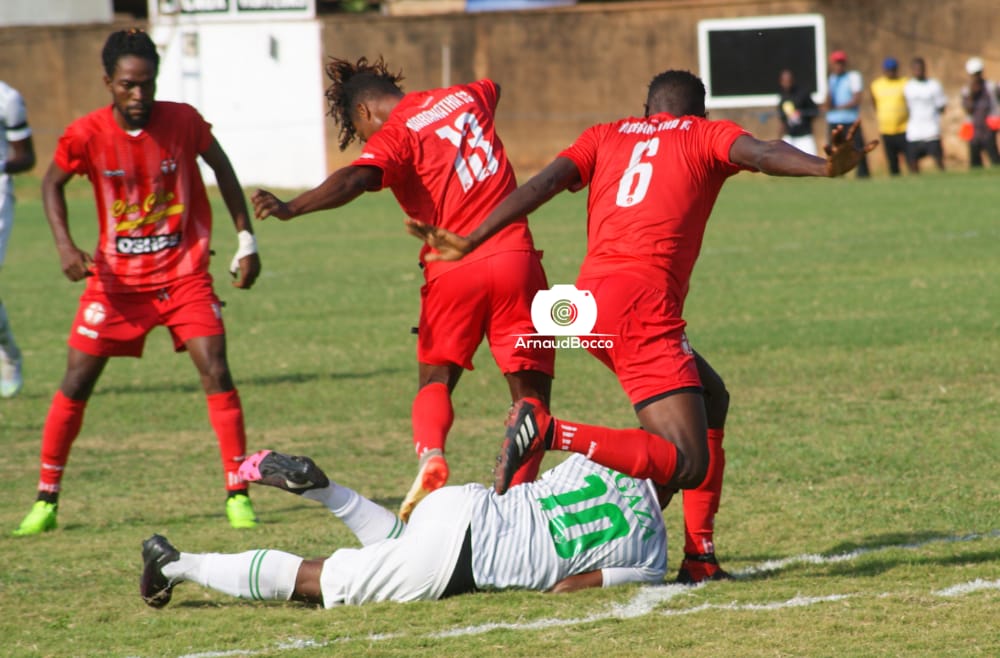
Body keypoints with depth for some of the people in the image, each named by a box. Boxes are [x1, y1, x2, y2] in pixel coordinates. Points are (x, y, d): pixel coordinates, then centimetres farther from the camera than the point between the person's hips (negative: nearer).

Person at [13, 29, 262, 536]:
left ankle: (237, 494, -3)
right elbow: (53, 184, 5)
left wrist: (246, 239, 4)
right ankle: (45, 501, 10)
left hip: (184, 271, 0)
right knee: (76, 381, -1)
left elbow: (220, 166, 5)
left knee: (215, 371, -13)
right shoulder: (87, 135, -14)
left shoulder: (182, 121, -13)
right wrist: (65, 246, -10)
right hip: (117, 275, 0)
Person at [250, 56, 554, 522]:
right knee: (530, 390, 6)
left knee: (435, 380, 15)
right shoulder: (466, 96, 15)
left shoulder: (394, 136, -2)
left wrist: (291, 208, -35)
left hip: (453, 269, -3)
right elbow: (492, 89, 41)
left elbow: (355, 179, -23)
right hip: (515, 256, 3)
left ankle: (430, 457, -13)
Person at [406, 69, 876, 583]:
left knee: (710, 400, 24)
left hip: (590, 299, 7)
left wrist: (468, 243, 8)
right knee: (692, 467, -11)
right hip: (642, 303, -7)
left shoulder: (606, 136, 25)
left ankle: (697, 556, 14)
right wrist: (823, 167, -23)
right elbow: (761, 154, -7)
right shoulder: (706, 136, 14)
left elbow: (541, 185, 11)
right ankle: (550, 432, -25)